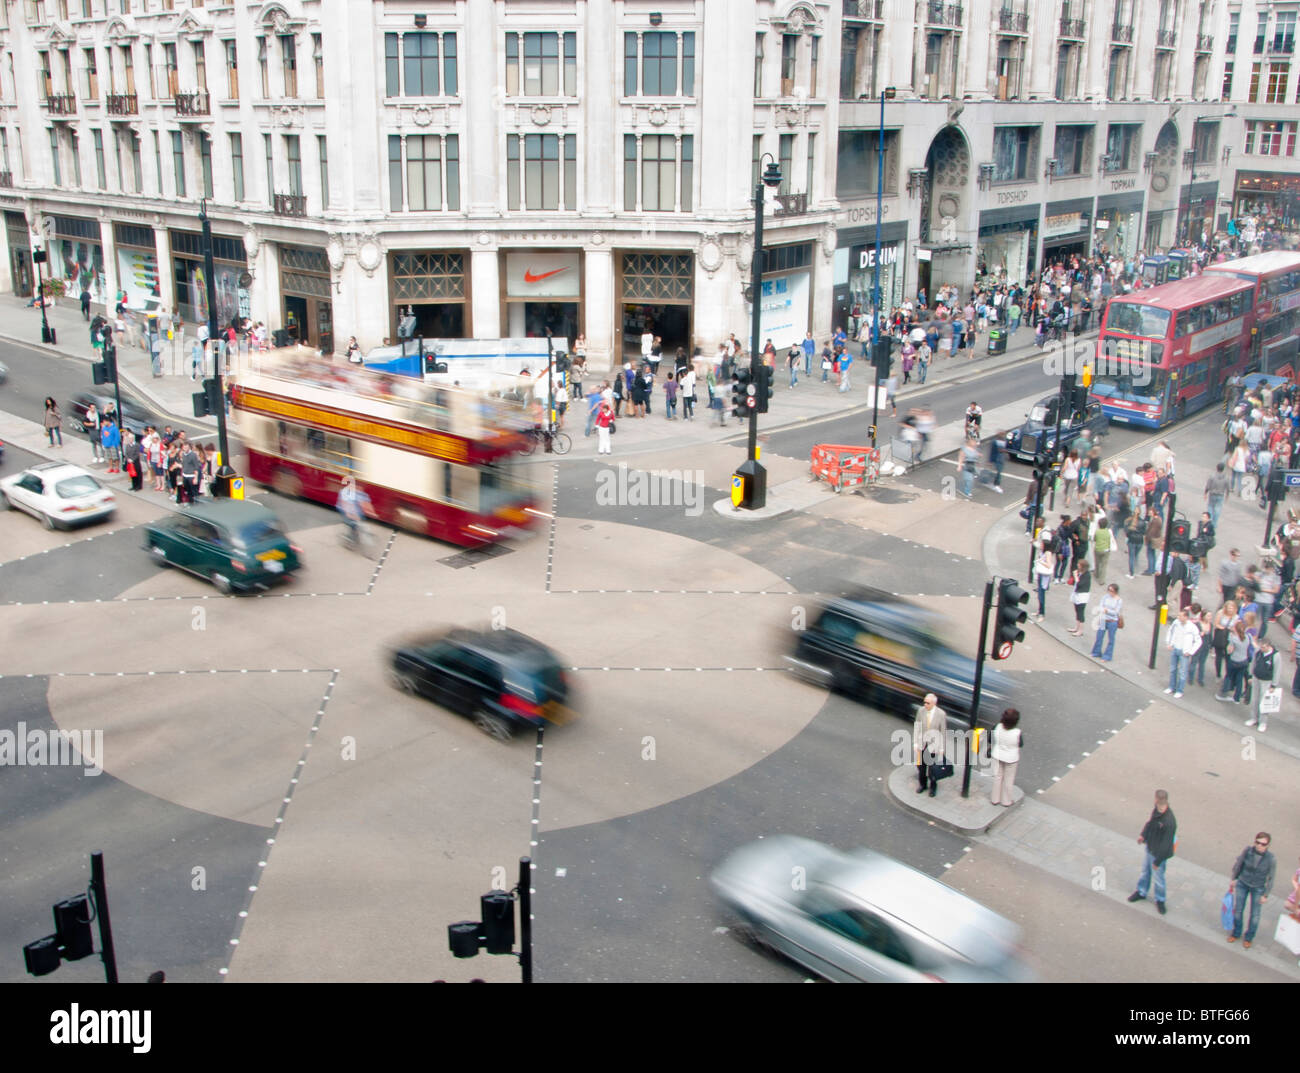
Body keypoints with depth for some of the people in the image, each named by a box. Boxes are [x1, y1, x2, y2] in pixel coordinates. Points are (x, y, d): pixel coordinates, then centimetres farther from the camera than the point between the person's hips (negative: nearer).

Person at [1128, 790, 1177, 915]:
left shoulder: (1169, 821, -36)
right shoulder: (1156, 810, -14)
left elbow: (1166, 845, -28)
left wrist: (1158, 861, -20)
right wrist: (1143, 835, 0)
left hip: (1159, 854, -7)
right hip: (1148, 848, 7)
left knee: (1159, 878, 16)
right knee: (1145, 871, 26)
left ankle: (1160, 900, 40)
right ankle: (1141, 892, 49)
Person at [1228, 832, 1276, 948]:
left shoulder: (1271, 859, -28)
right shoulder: (1247, 850, -24)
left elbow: (1271, 878, -13)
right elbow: (1238, 864, -6)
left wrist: (1265, 895, -6)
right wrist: (1233, 879, 6)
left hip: (1258, 888, -1)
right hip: (1242, 883, 1)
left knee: (1255, 914, 12)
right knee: (1237, 910, 14)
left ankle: (1249, 937, 38)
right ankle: (1236, 933, 39)